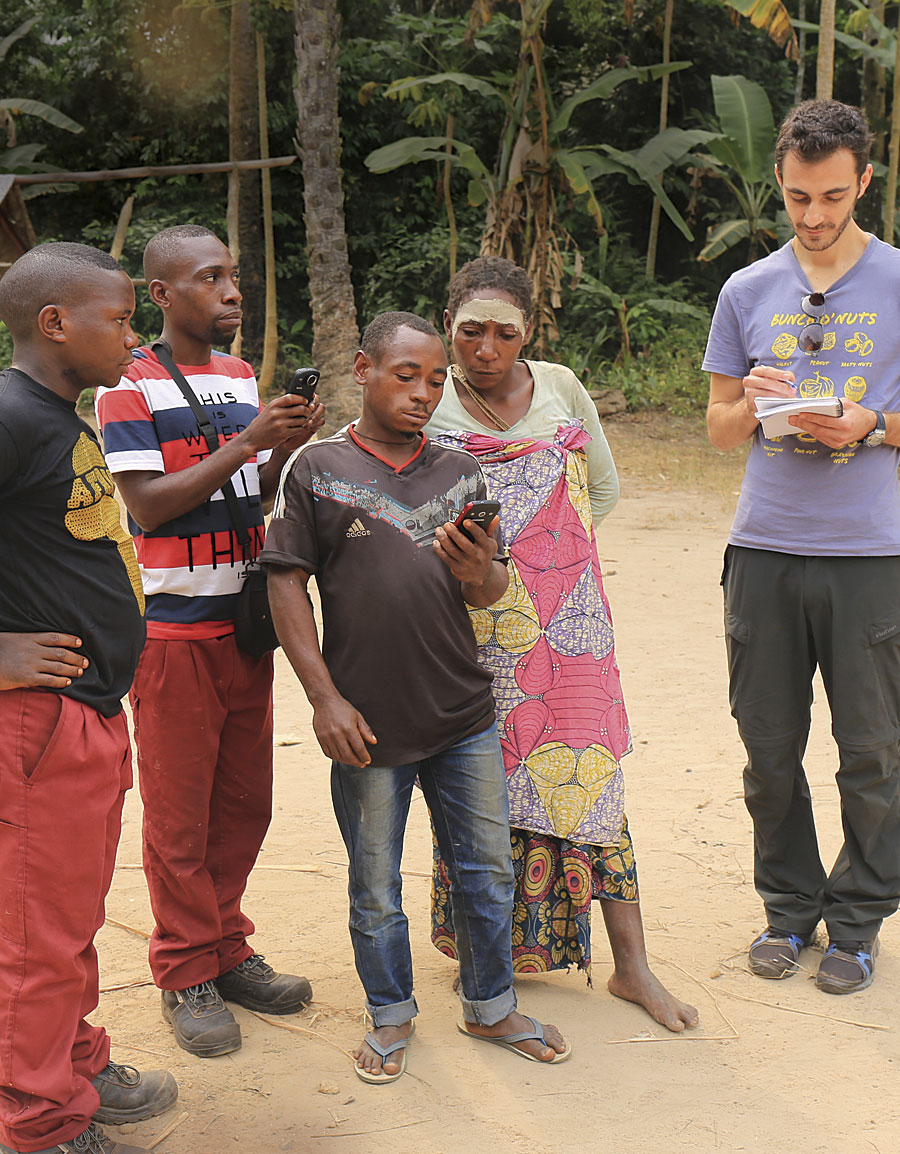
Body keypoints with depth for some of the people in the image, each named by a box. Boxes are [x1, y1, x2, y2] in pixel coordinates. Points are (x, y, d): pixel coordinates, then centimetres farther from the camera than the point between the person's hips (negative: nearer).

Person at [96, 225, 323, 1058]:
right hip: (173, 626, -6)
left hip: (244, 617, 6)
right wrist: (248, 443, -20)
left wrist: (287, 448, -5)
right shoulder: (131, 386, -9)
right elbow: (146, 503, -16)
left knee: (245, 800, 12)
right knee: (180, 810, 3)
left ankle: (228, 952, 27)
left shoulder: (243, 379, 12)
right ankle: (186, 976, 17)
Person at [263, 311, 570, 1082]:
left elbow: (491, 592, 9)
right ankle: (391, 1017, 32)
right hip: (368, 724, -3)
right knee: (376, 889, 11)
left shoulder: (460, 472, 9)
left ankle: (491, 1007, 34)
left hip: (464, 715, 3)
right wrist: (325, 697, -10)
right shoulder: (318, 470, -1)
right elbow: (288, 585, -4)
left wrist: (478, 575, -16)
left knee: (488, 869, 14)